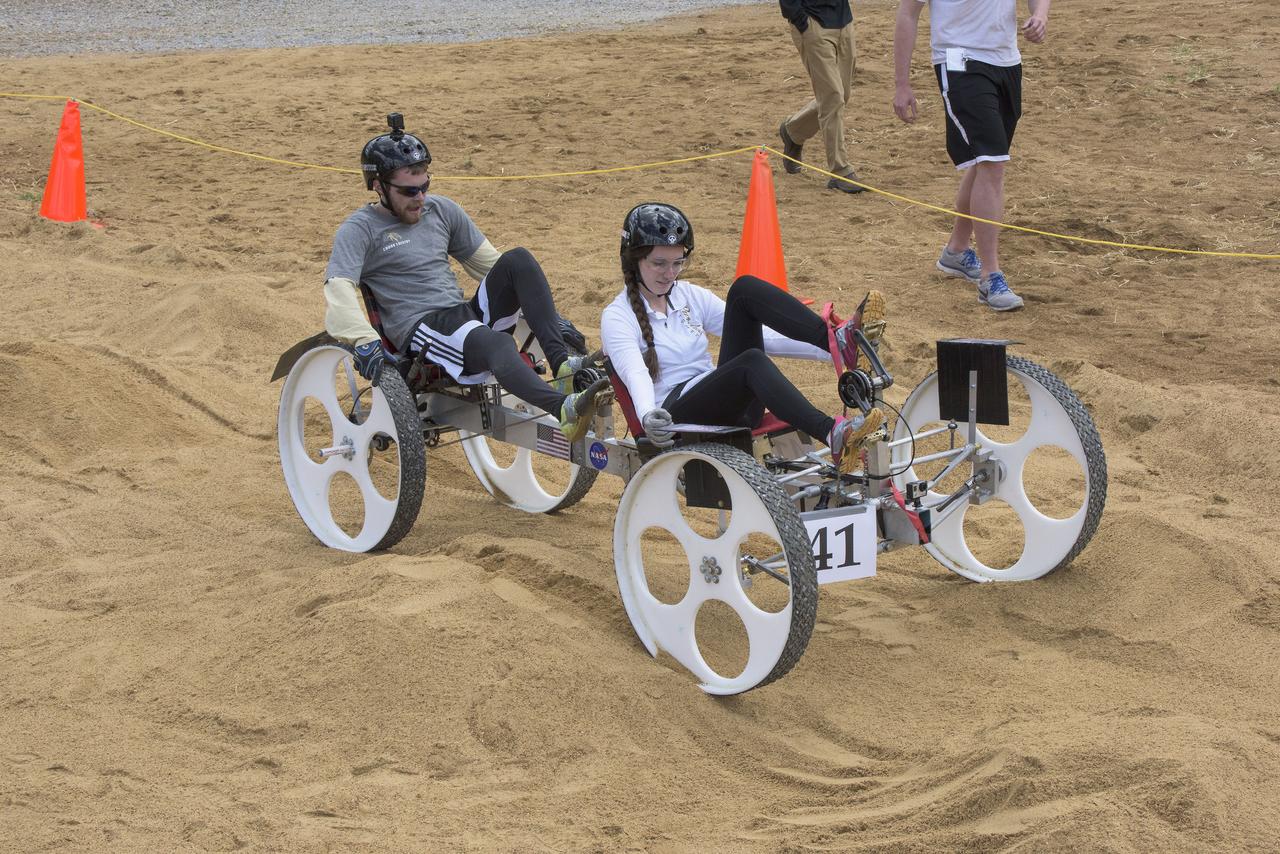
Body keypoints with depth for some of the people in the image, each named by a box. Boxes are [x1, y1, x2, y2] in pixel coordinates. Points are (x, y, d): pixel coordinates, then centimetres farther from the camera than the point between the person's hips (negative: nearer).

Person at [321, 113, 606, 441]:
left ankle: (562, 362, -28)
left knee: (517, 259, -19)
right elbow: (338, 289, -15)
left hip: (466, 314, 6)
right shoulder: (360, 230, 0)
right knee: (496, 343, -38)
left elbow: (487, 260, 23)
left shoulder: (441, 210, 18)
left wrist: (550, 313, 17)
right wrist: (364, 340, -34)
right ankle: (566, 410, -61)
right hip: (421, 328, -6)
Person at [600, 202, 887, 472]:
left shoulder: (690, 297, 17)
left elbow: (759, 336, 12)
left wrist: (823, 349, -1)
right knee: (751, 362, -37)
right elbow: (635, 374, -19)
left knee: (745, 288, -12)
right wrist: (648, 417, -41)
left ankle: (837, 341, -30)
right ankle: (834, 436, -55)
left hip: (732, 404, 6)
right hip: (676, 420, -6)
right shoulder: (617, 317, 0)